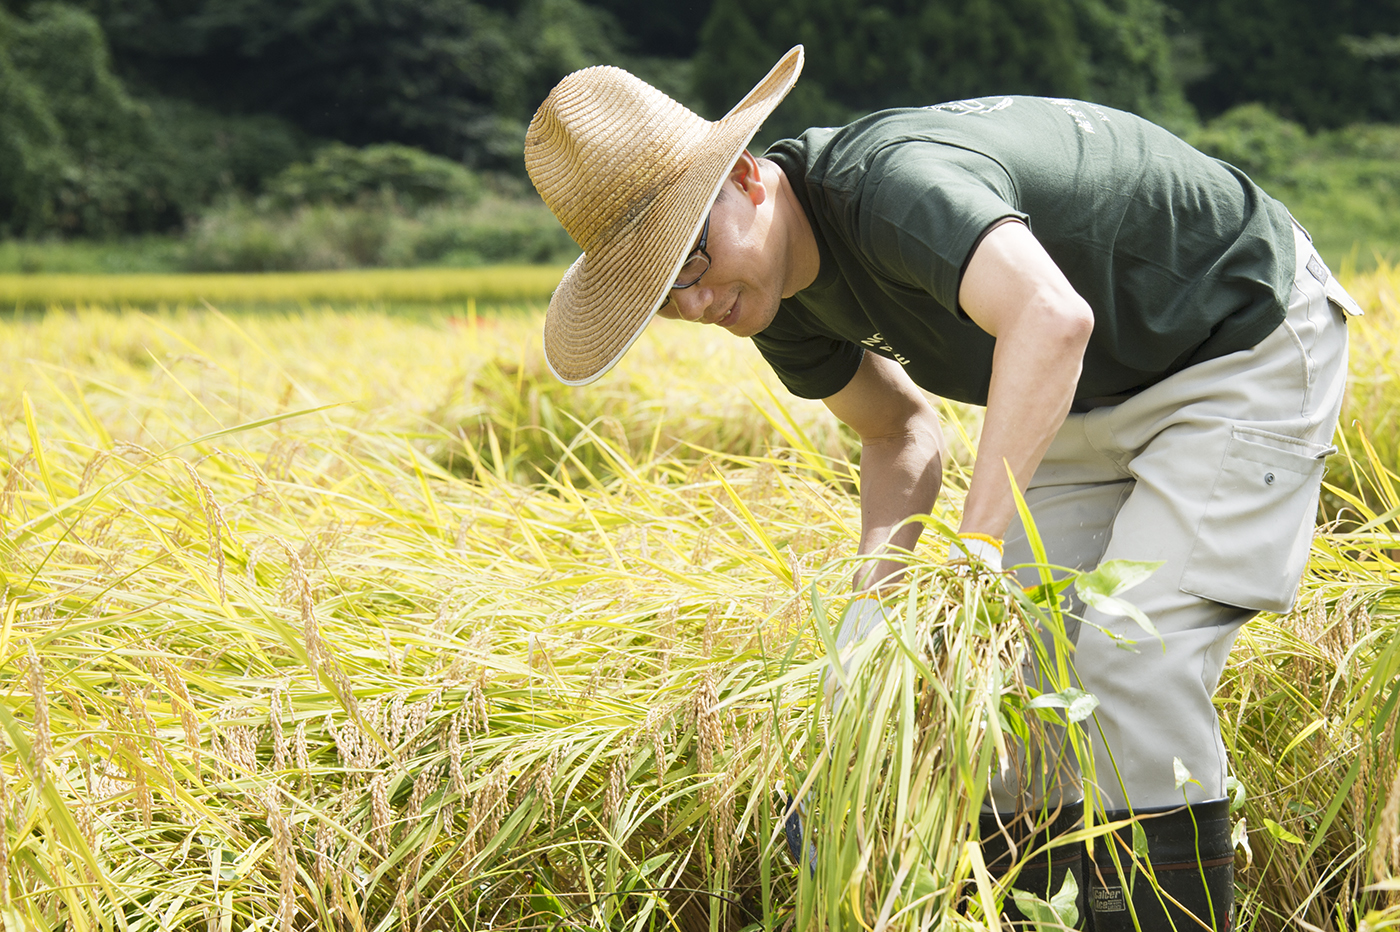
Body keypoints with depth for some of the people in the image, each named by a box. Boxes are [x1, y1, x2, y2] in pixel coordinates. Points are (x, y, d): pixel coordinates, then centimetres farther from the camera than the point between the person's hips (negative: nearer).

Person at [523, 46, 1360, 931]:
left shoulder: (891, 183, -35)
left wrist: (977, 548, -54)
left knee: (1130, 652, -19)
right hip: (1099, 392, 8)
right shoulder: (781, 301, -7)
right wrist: (875, 590, -8)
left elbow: (1051, 319, -52)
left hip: (1247, 343, -8)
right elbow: (904, 433, 8)